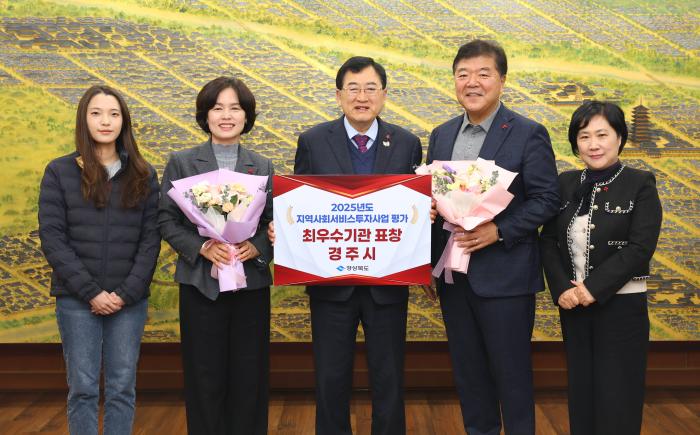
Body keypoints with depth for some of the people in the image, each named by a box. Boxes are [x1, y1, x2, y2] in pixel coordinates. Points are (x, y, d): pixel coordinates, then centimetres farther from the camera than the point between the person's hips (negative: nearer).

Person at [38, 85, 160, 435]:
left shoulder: (143, 175, 6)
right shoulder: (59, 172, 1)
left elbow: (150, 239, 1)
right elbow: (52, 238, -4)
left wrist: (126, 293, -10)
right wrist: (91, 292, -12)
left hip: (130, 300, 1)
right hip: (77, 300, -1)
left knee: (122, 388, 5)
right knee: (83, 388, 3)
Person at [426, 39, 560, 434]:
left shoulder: (529, 134, -7)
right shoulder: (442, 135, 11)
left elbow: (547, 199, -10)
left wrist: (499, 231, -21)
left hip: (504, 273, -5)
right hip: (452, 272, 6)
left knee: (511, 372, 5)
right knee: (467, 370, 15)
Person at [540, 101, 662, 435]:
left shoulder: (640, 185, -5)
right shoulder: (566, 184, 7)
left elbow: (640, 248, -14)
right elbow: (548, 241, 4)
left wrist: (594, 288, -19)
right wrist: (562, 289, -11)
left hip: (621, 306, -4)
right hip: (573, 306, 4)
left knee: (617, 401, 1)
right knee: (581, 395, 11)